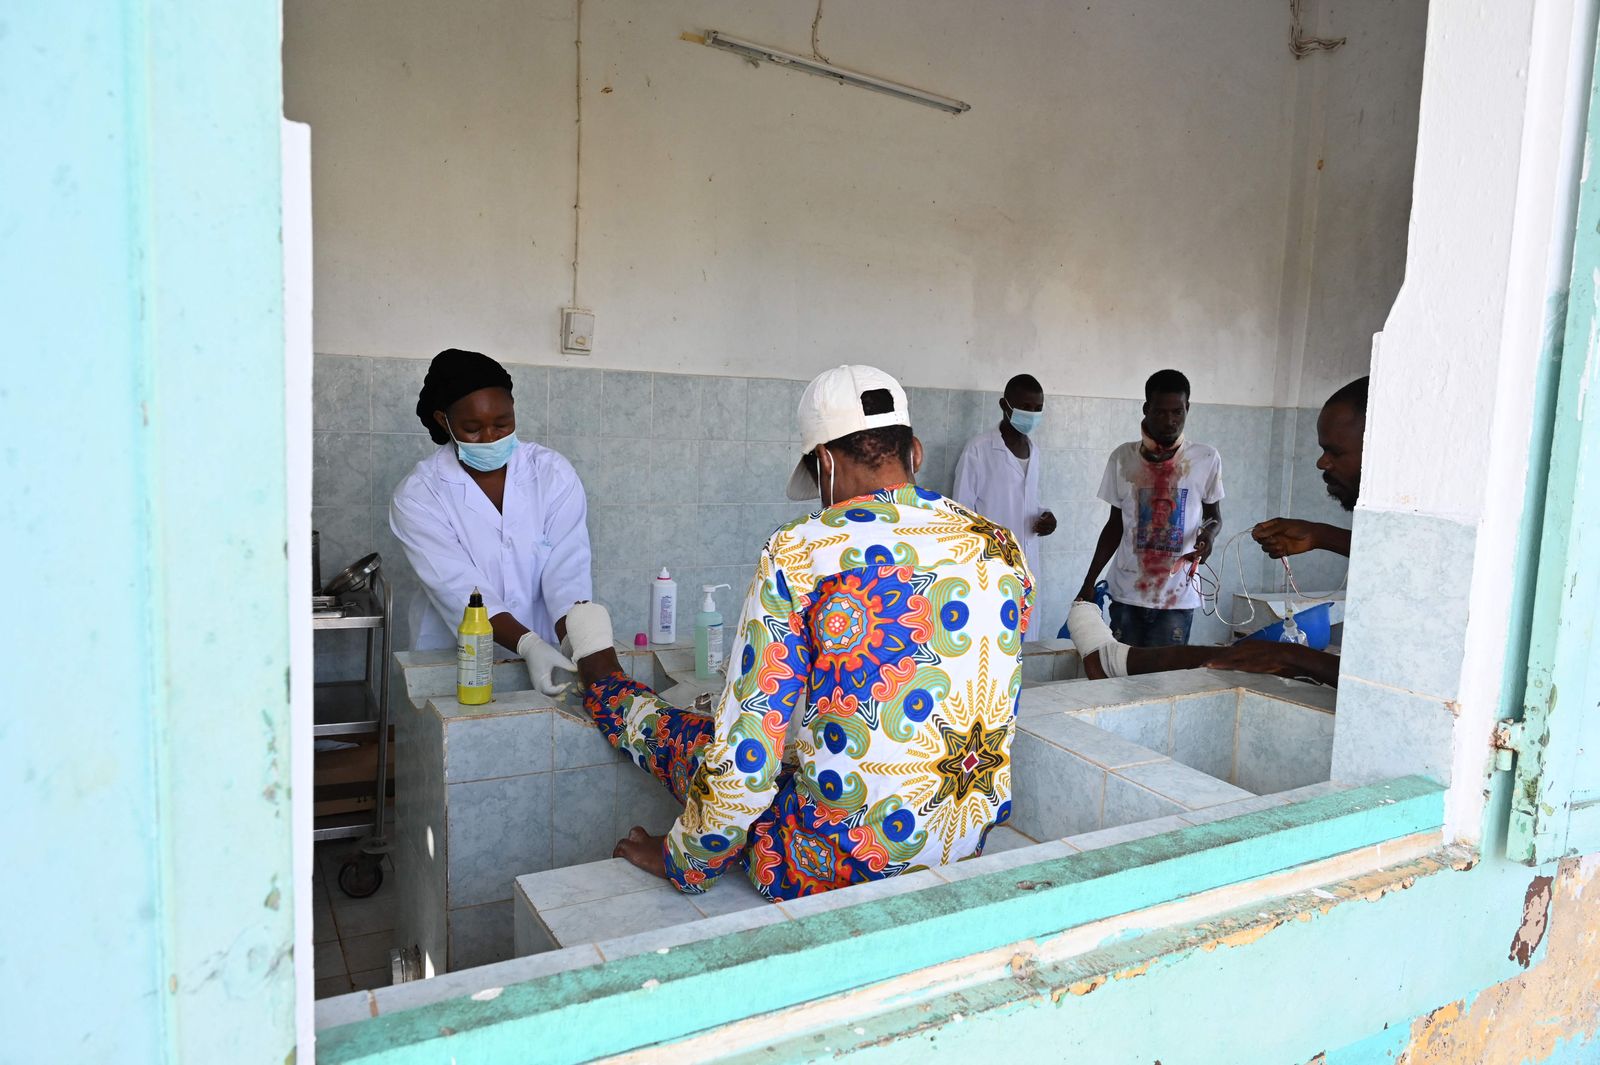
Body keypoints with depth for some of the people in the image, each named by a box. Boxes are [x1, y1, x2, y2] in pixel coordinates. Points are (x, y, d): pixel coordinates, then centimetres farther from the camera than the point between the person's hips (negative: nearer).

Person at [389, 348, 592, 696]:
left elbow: (567, 573, -11)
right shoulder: (417, 495, -7)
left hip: (544, 652, 1)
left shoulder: (553, 473, -3)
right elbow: (459, 590, -17)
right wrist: (528, 645, -32)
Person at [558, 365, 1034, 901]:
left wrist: (683, 861, 2)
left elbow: (745, 752, -16)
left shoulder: (799, 550, -16)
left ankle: (603, 683, 53)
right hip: (970, 850, 6)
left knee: (679, 733, 21)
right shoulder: (1003, 549, 0)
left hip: (834, 866, -5)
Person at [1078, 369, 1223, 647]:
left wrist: (1209, 533, -14)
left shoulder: (1206, 459, -2)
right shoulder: (1123, 458, 1)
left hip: (1178, 597, -1)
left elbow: (1214, 516, 10)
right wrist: (1088, 583, 8)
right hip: (1127, 593, 1)